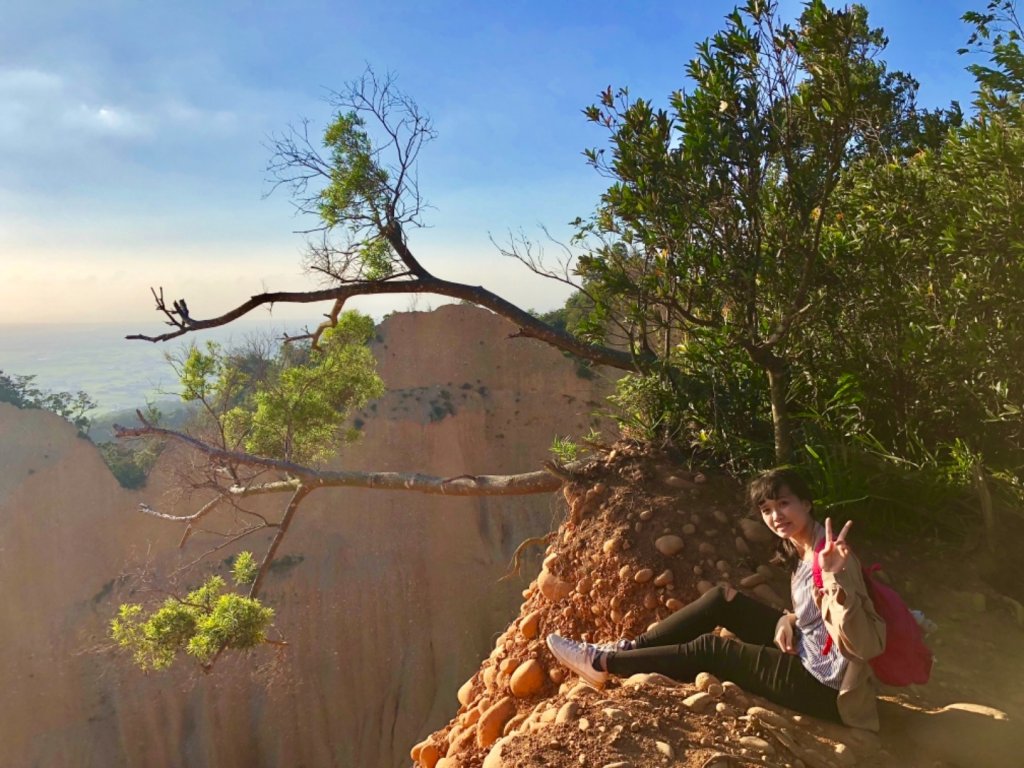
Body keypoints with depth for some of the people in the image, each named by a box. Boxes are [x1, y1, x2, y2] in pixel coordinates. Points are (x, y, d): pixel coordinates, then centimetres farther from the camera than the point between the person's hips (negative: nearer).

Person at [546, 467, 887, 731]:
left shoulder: (831, 554, -23)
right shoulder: (797, 550, 5)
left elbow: (869, 645, -32)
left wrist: (835, 579, -47)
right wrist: (787, 621, -5)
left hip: (826, 686, -9)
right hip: (806, 656, 9)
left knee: (711, 649, -11)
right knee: (722, 598, 2)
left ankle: (604, 663, 0)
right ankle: (627, 649, 2)